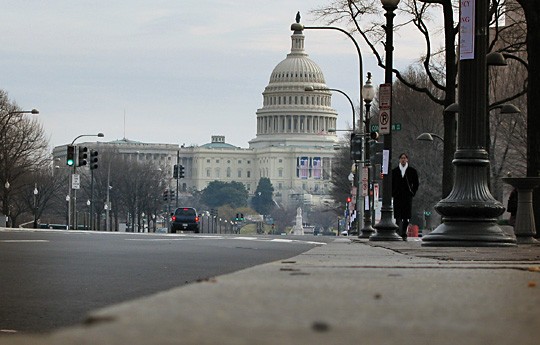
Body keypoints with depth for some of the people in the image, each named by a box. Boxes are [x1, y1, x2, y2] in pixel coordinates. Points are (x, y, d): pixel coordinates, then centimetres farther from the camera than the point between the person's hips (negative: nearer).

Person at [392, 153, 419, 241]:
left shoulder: (412, 171, 7)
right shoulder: (394, 171, 9)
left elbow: (416, 184, 11)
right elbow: (391, 183, 14)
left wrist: (412, 193, 3)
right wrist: (393, 193, 4)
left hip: (408, 197, 0)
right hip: (397, 197, 0)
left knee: (406, 217, 0)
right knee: (398, 217, -8)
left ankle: (404, 235, 7)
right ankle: (399, 234, -10)